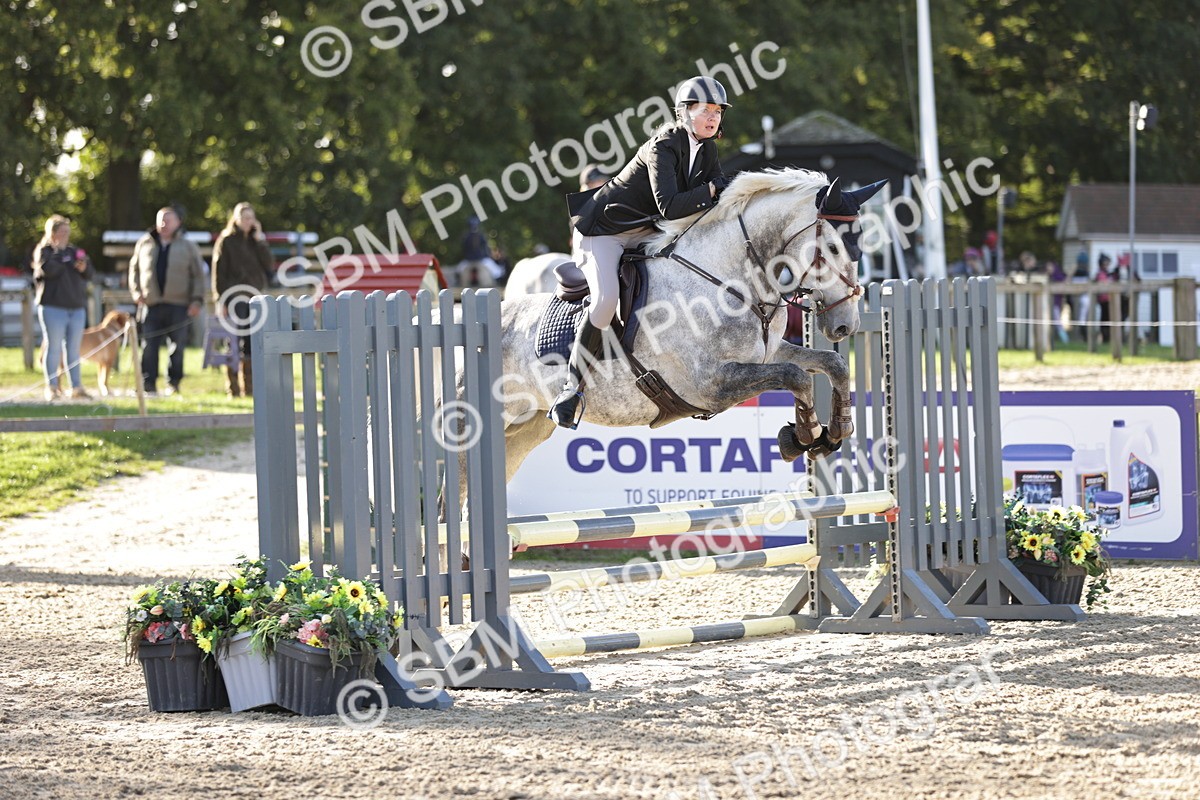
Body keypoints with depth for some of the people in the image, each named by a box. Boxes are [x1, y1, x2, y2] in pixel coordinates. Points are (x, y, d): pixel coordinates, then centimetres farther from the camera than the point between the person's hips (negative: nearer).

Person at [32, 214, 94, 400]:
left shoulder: (73, 251, 17)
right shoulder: (44, 251, 0)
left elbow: (91, 274, 13)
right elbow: (47, 269, -21)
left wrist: (84, 268, -8)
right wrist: (57, 251, -9)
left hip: (77, 308, 5)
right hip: (53, 307, -5)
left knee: (74, 349, 7)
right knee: (54, 348, -5)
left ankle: (77, 386, 10)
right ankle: (52, 387, -3)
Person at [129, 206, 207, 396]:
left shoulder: (188, 246, 6)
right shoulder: (144, 244, 11)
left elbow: (198, 275, 6)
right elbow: (134, 269, 20)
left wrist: (197, 300, -3)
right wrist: (136, 291, 6)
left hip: (178, 307, -1)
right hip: (151, 305, 1)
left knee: (177, 347, 0)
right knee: (149, 346, -4)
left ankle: (174, 383, 10)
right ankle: (148, 385, 0)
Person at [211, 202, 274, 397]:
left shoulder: (255, 241, 14)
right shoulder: (226, 241, 1)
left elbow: (269, 264, 1)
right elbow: (218, 272, -3)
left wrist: (260, 240, -4)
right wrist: (221, 300, -10)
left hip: (255, 297, 4)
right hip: (234, 298, -4)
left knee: (252, 343, 3)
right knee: (234, 342, -6)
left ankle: (249, 387, 8)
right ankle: (233, 387, -4)